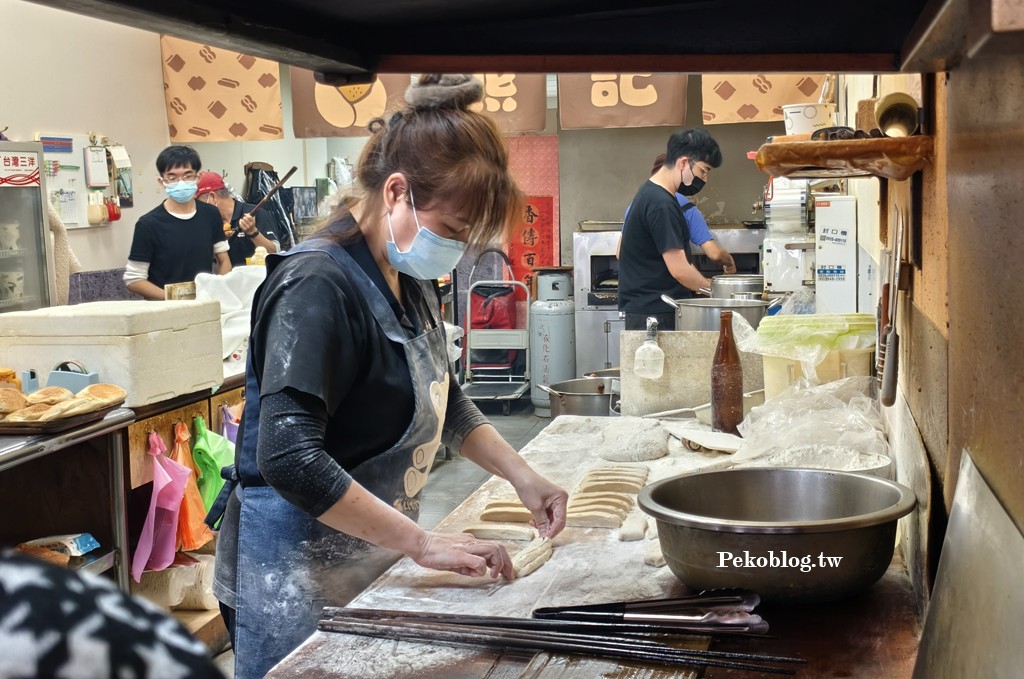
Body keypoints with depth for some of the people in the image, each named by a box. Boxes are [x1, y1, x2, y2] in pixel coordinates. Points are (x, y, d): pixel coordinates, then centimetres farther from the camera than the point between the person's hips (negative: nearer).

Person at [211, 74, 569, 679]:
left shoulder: (413, 278, 5)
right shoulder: (320, 285, -23)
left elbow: (445, 402, 17)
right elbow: (290, 458, -31)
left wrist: (522, 476, 6)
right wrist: (422, 544, -29)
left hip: (375, 560, 8)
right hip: (301, 578, -8)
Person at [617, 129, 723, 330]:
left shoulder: (648, 192, 15)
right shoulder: (661, 205, -18)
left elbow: (621, 252, 22)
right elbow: (680, 270, -21)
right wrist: (713, 288, -4)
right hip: (652, 316, -10)